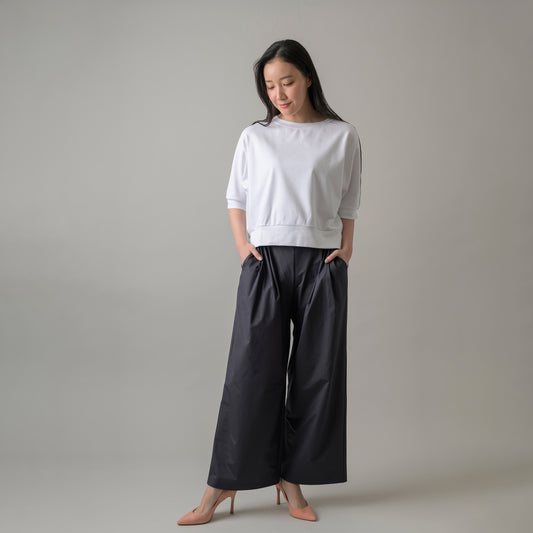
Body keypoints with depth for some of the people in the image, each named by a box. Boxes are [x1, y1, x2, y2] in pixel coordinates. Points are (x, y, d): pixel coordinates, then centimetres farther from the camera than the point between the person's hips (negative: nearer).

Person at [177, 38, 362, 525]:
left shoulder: (342, 137, 7)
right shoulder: (255, 137, 9)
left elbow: (350, 202, 12)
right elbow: (236, 198, 12)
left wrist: (346, 248, 0)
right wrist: (243, 245, -1)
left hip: (322, 262, 1)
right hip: (266, 261, 0)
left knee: (316, 372, 3)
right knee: (252, 369, -3)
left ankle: (292, 477, 15)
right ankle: (222, 484, 5)